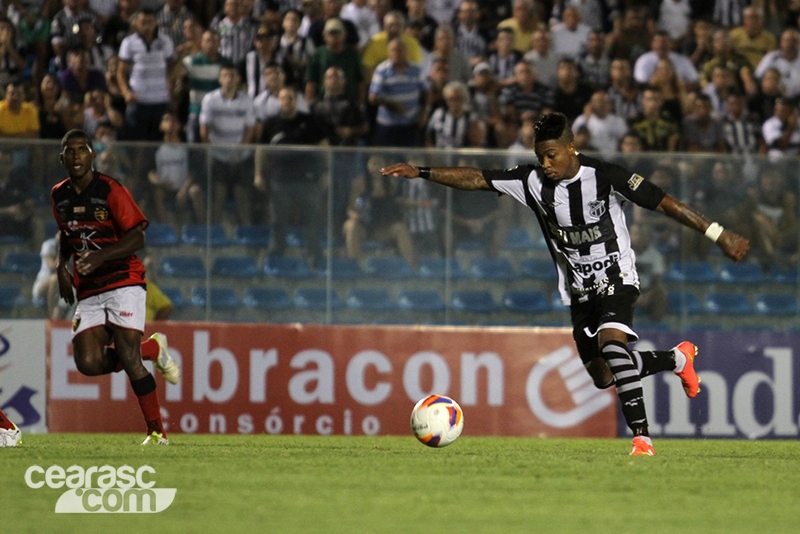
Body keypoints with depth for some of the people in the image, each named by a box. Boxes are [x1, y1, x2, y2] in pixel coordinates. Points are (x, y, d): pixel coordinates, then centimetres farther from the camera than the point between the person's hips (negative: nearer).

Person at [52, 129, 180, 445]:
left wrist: (99, 256, -25)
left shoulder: (111, 191, -9)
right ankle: (152, 349, 13)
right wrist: (61, 265, 9)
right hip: (88, 292, 6)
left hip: (124, 282, -6)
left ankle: (157, 431, -5)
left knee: (127, 357, -16)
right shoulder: (59, 196, 10)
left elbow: (137, 238, -11)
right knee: (88, 363, -13)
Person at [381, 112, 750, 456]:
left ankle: (641, 437, -33)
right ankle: (677, 358, 35)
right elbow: (476, 179, -5)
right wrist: (421, 173, -14)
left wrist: (719, 235, -18)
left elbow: (665, 203, -17)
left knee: (611, 342, -32)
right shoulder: (533, 181, -8)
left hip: (616, 278, -6)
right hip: (579, 291, 6)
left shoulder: (606, 177, -19)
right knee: (602, 376, 9)